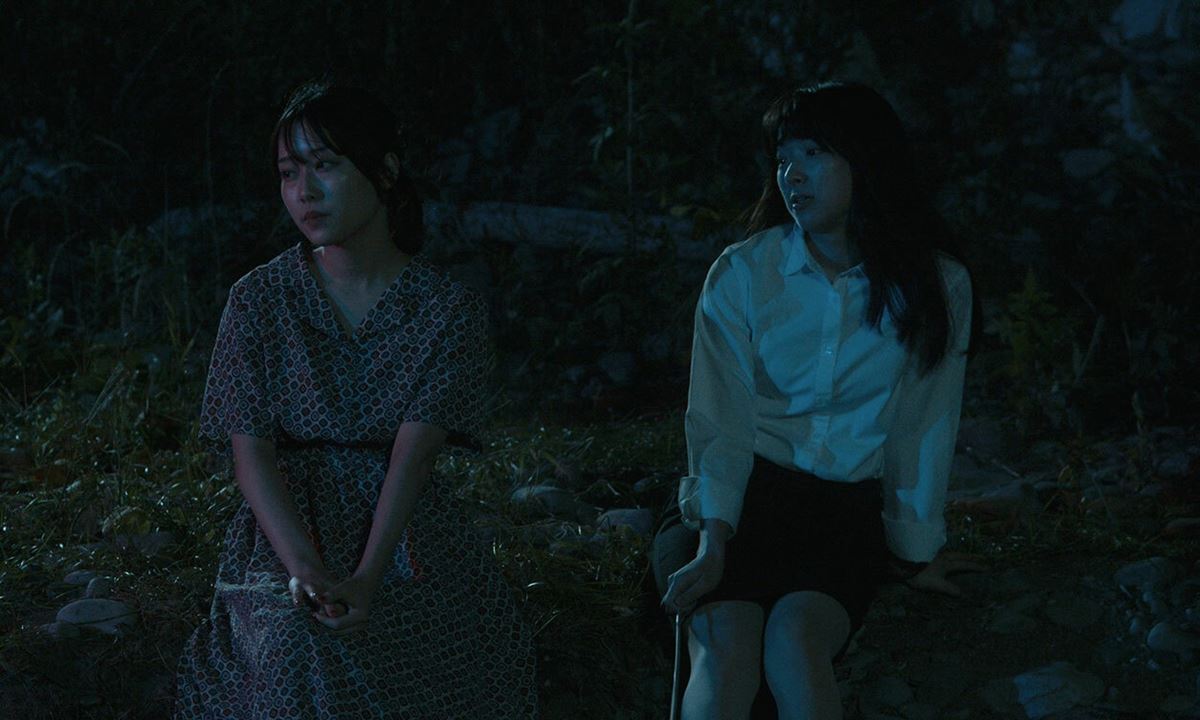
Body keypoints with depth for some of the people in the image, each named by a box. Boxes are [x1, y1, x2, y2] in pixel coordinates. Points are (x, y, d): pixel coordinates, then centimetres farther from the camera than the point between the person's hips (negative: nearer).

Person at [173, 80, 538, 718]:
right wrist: (305, 569, -22)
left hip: (407, 540, 1)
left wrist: (367, 580, -25)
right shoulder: (259, 300, 1)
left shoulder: (449, 311, -1)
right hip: (286, 538, 0)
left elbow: (413, 453, -11)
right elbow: (251, 453, -7)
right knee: (296, 654, -23)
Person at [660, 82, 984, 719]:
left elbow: (923, 431, 3)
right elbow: (720, 420, -5)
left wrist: (915, 552, 5)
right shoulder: (742, 274, 0)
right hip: (749, 494, 0)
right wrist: (714, 547, -15)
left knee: (795, 635, -31)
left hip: (853, 510, 0)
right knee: (724, 646, -28)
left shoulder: (936, 286, 0)